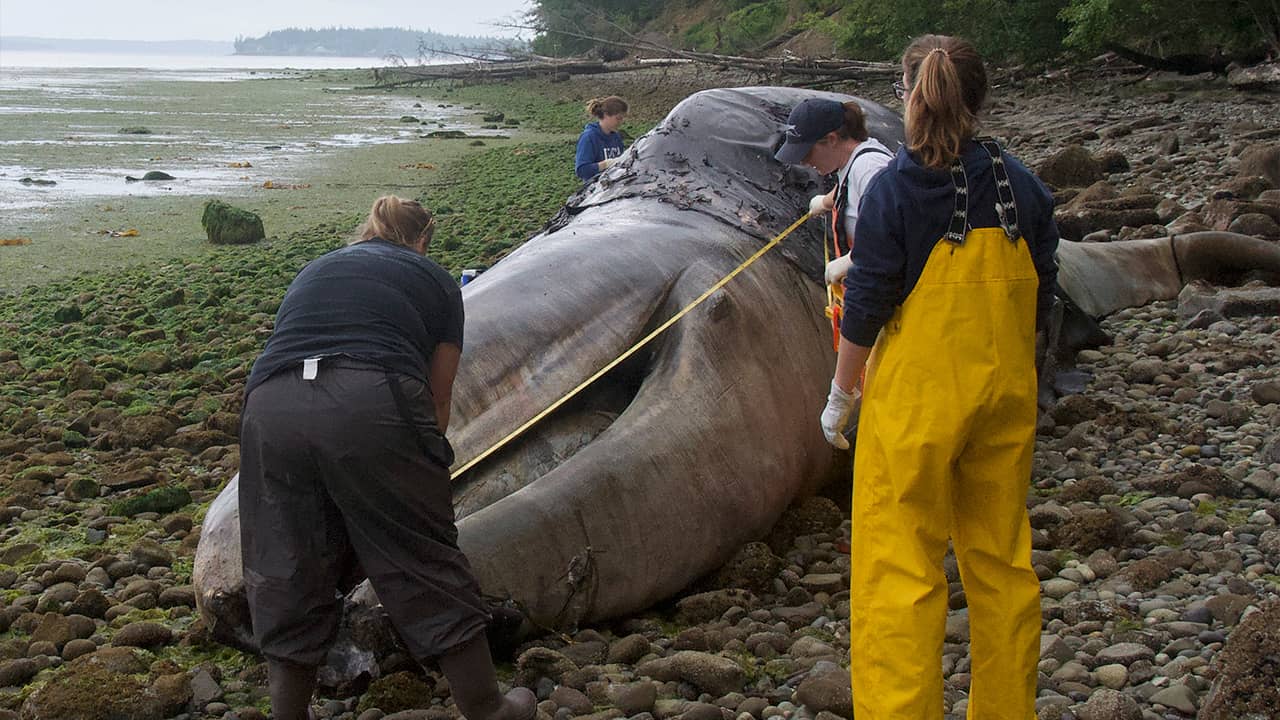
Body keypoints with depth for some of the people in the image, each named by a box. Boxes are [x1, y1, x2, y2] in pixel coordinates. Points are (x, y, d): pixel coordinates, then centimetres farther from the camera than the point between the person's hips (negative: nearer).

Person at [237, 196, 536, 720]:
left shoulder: (313, 271, 35)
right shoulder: (434, 280, 26)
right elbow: (437, 400, 27)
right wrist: (421, 469, 44)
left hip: (270, 407, 3)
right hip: (373, 405, -3)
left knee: (285, 578, 17)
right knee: (426, 565, 12)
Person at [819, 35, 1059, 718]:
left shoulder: (891, 188, -12)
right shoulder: (1022, 186, 1)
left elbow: (865, 309, -10)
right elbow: (1041, 298, 7)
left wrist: (840, 394, 2)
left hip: (913, 399, -5)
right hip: (1005, 398, 5)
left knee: (899, 571, 2)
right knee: (1001, 560, 16)